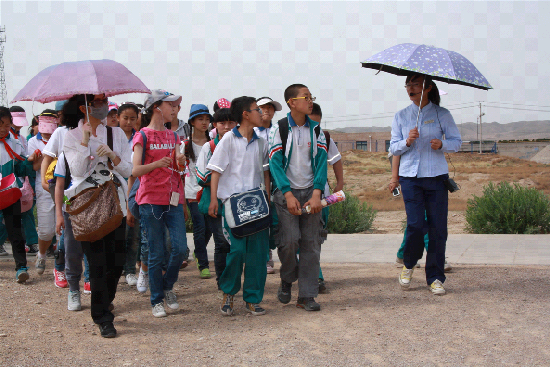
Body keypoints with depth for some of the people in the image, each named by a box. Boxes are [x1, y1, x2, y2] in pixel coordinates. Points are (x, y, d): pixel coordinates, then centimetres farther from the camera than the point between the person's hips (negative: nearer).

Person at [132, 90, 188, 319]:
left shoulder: (173, 136, 14)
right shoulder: (143, 136, -2)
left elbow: (179, 169, 15)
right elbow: (135, 170, -10)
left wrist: (181, 162, -8)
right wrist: (156, 164, -26)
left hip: (174, 198, 5)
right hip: (151, 199, -5)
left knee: (180, 248, -6)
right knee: (156, 253, -1)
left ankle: (168, 287, 18)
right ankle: (157, 300, 13)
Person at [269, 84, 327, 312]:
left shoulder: (316, 129, 7)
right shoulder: (279, 129, -2)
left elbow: (321, 161, 2)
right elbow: (275, 163, -6)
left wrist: (316, 194, -11)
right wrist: (288, 194, -16)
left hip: (311, 192, 3)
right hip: (287, 192, -3)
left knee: (311, 243, 0)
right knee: (290, 240, -12)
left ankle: (307, 295, 6)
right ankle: (287, 280, 17)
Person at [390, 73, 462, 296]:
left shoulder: (442, 115, 6)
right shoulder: (401, 117, 11)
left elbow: (457, 142, 6)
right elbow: (393, 148, 11)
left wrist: (442, 144, -15)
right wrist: (407, 142, -10)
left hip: (436, 177, 0)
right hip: (410, 176, 0)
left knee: (438, 228, -2)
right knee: (415, 224, -11)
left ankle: (435, 277, 10)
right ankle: (409, 264, 17)